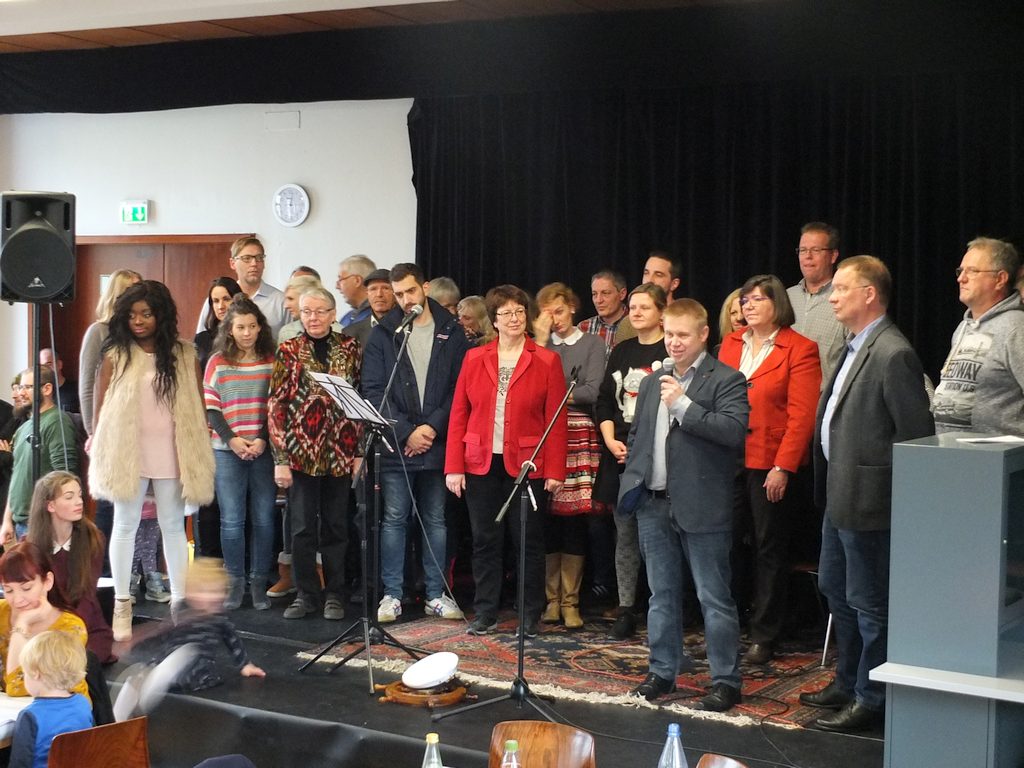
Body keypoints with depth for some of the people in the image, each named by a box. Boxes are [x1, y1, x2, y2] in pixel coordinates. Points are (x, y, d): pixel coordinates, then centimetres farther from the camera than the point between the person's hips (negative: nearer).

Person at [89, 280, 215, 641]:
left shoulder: (184, 356, 4)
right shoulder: (115, 356, 1)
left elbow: (198, 407, 5)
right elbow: (101, 408, 1)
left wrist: (200, 452, -1)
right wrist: (99, 454, -2)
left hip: (172, 455, 1)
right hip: (127, 453, -1)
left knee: (173, 526, 8)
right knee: (125, 526, 6)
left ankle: (180, 602, 15)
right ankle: (122, 605, 14)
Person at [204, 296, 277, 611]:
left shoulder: (272, 361, 5)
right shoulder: (217, 362, 5)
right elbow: (210, 407, 3)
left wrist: (263, 440, -9)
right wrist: (232, 440, -9)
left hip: (264, 450, 0)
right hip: (227, 451, 0)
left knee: (263, 519, 2)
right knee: (232, 520, -1)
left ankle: (259, 583, 10)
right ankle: (235, 581, 9)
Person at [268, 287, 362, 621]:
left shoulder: (349, 348, 6)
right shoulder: (289, 351, 0)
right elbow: (276, 405, -3)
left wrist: (361, 450, 1)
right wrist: (280, 458, -9)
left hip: (340, 452, 1)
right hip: (301, 452, -1)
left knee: (336, 527, 8)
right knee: (302, 527, 4)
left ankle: (334, 595, 17)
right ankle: (305, 594, 15)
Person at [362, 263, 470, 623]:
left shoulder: (451, 332, 4)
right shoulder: (382, 334, 3)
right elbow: (373, 391, -3)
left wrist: (433, 426, -11)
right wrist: (406, 431, -11)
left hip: (437, 443, 1)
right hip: (395, 445, -1)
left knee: (435, 520, 9)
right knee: (394, 519, 3)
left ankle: (436, 594, 16)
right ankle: (391, 594, 11)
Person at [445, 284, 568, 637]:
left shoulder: (546, 362, 0)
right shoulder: (474, 358, 7)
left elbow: (556, 420, -3)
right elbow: (459, 415, 5)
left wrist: (555, 470, -9)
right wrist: (454, 467, -1)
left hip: (527, 465, -2)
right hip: (481, 464, 2)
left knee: (529, 542, 4)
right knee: (485, 541, 7)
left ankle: (531, 617, 15)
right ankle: (485, 613, 18)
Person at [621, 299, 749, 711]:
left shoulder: (726, 380, -6)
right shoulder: (652, 383, 15)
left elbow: (734, 431, -20)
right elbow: (636, 436, 22)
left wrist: (684, 405, -19)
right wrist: (631, 483, 10)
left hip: (702, 507, -6)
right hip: (654, 505, 6)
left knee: (714, 598, 0)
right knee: (662, 595, 15)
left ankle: (726, 681, 7)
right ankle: (661, 673, 25)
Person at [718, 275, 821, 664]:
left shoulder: (800, 350, -4)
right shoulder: (730, 344, 13)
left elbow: (802, 415, -10)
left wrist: (782, 467, -16)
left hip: (771, 464, -4)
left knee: (769, 549, 5)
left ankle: (764, 637, 14)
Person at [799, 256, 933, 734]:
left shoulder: (893, 355, -19)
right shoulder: (855, 349, 13)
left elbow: (916, 434, -20)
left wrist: (878, 482, -16)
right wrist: (831, 486, 15)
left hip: (867, 501, -11)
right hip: (839, 497, 11)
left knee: (868, 603, 0)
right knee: (835, 589, 21)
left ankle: (871, 700, 13)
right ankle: (848, 684, 35)